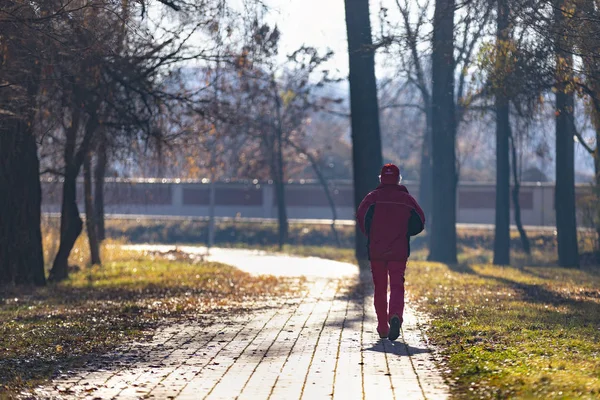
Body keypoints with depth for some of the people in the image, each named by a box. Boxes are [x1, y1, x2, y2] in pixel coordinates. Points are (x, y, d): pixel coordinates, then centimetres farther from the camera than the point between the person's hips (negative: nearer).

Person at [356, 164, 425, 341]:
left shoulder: (373, 197, 1)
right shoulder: (407, 199, 4)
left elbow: (361, 216, -11)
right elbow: (419, 222, 2)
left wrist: (370, 235, 5)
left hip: (376, 251, 0)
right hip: (399, 251, 0)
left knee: (380, 288, 11)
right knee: (397, 286, -2)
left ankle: (383, 328, 14)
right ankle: (395, 315, -31)